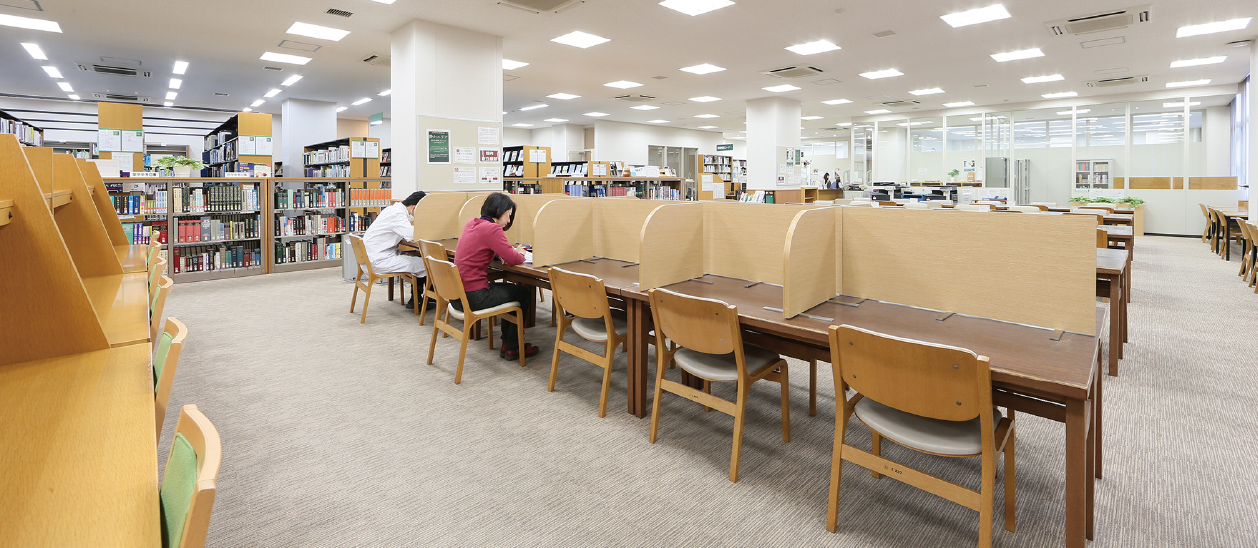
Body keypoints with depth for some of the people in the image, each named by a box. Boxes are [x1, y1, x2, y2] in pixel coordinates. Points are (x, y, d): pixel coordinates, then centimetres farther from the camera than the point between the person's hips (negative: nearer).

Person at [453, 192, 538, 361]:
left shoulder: (471, 224, 10)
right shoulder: (491, 228, -17)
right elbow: (512, 259, -17)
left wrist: (511, 252, 8)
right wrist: (520, 253, 8)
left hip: (457, 294, 9)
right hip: (473, 296, -9)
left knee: (508, 289, 27)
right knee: (524, 293, 11)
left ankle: (508, 342, 32)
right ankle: (512, 348, 22)